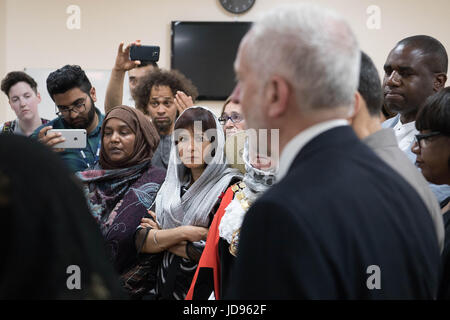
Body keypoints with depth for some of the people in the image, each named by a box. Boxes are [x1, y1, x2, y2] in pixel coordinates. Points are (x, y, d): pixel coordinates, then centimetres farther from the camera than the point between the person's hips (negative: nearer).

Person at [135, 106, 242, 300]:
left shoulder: (230, 186, -2)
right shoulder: (171, 186, 13)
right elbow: (140, 241, 6)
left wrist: (160, 238, 0)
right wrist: (183, 233, -10)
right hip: (163, 289, 5)